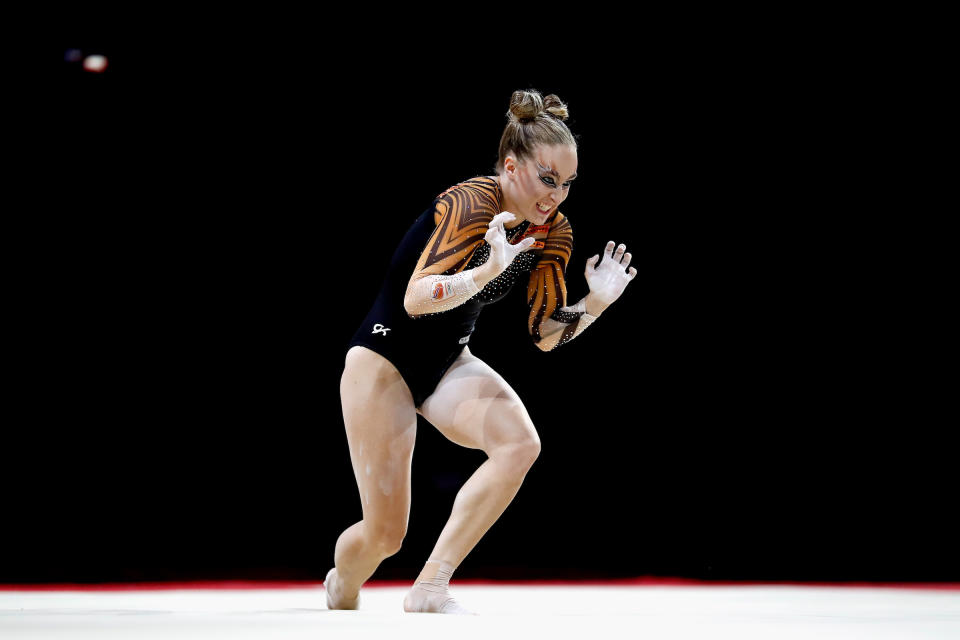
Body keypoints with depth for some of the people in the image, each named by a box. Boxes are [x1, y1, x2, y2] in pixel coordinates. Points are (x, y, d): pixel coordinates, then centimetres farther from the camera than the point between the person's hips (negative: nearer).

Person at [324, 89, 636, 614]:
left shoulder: (555, 232, -4)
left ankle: (430, 589, -20)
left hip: (449, 364, 6)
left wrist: (595, 302, -14)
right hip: (384, 359, -6)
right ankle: (342, 584, 34)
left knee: (520, 443, -27)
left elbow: (545, 334, 3)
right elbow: (415, 299, -34)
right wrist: (486, 272, -48)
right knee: (385, 534, -5)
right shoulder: (470, 205, -25)